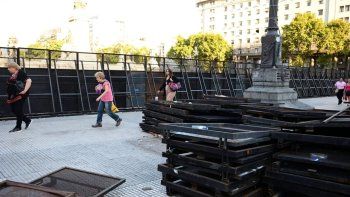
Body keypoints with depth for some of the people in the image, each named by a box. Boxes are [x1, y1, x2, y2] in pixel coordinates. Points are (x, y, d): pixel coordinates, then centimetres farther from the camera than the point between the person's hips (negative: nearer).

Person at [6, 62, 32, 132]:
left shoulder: (21, 73, -9)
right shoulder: (12, 75, 15)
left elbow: (29, 81, -18)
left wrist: (25, 90, -24)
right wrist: (9, 96, 21)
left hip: (19, 95, -9)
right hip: (12, 96, 9)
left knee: (18, 110, -4)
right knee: (14, 110, 10)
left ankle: (18, 127, 5)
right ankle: (27, 120, 24)